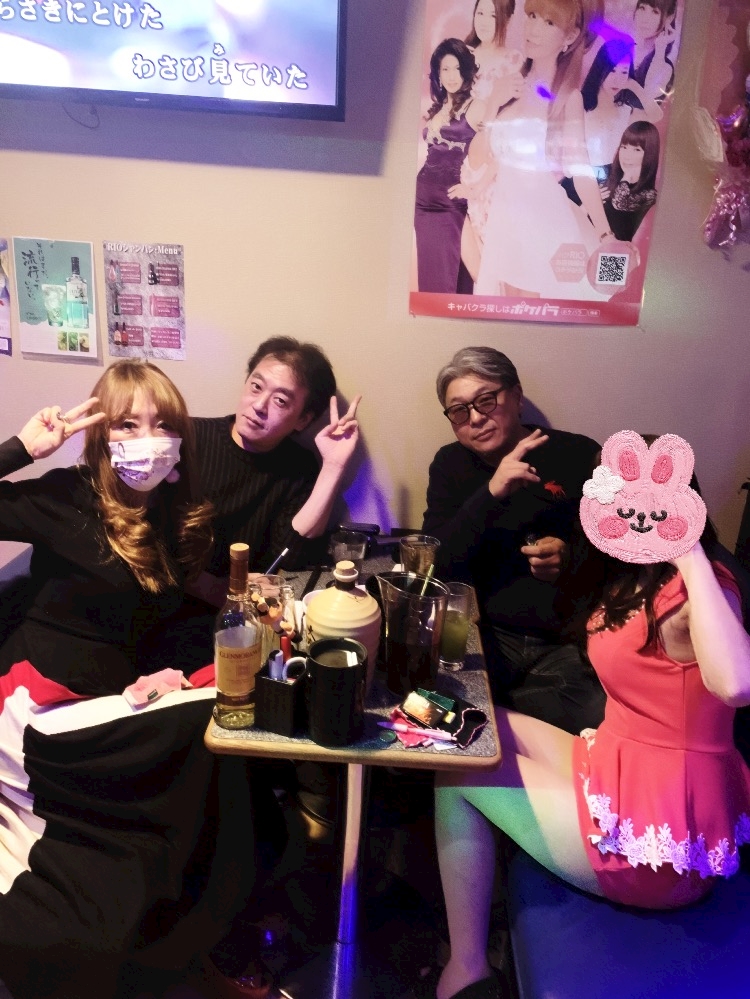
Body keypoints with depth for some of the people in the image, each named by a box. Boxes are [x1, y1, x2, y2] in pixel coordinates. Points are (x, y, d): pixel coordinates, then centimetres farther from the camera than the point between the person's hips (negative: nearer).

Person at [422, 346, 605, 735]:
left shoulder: (580, 456, 1)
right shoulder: (450, 464, 9)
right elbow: (438, 563, -5)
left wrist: (573, 557, -13)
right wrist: (492, 493, -18)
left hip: (570, 644, 0)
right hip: (487, 636, 1)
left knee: (605, 721, -28)